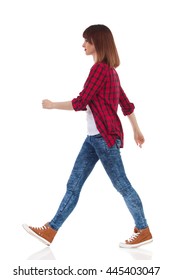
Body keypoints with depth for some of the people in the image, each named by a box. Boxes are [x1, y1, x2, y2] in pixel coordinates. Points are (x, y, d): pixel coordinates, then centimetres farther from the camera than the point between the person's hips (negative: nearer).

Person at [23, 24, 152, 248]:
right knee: (73, 185, 8)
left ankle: (144, 232, 15)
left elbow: (80, 103, -16)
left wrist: (52, 105, -3)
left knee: (121, 184, 1)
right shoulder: (109, 70, 15)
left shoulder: (100, 68, -15)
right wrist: (136, 130, 25)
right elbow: (126, 103, 19)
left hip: (104, 137, -10)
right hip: (93, 137, 10)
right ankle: (50, 231, 12)